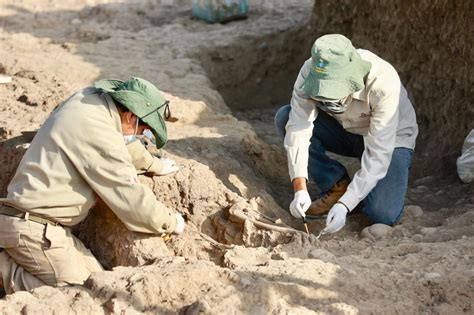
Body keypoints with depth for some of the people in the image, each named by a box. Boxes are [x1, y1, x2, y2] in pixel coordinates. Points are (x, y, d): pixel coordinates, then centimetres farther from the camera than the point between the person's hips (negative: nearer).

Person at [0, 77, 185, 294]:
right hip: (34, 228, -10)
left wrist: (153, 164, 39)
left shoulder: (90, 98, 5)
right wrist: (172, 222, -1)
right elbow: (131, 197, -17)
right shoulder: (98, 133, -22)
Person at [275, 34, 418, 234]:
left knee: (384, 215, -26)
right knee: (285, 118, -21)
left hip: (389, 139, -4)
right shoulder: (310, 72, -26)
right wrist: (300, 189, -37)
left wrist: (344, 205, -38)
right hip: (345, 131, 4)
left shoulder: (384, 83, -36)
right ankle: (338, 186, -7)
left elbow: (378, 155, -34)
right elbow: (298, 128, -27)